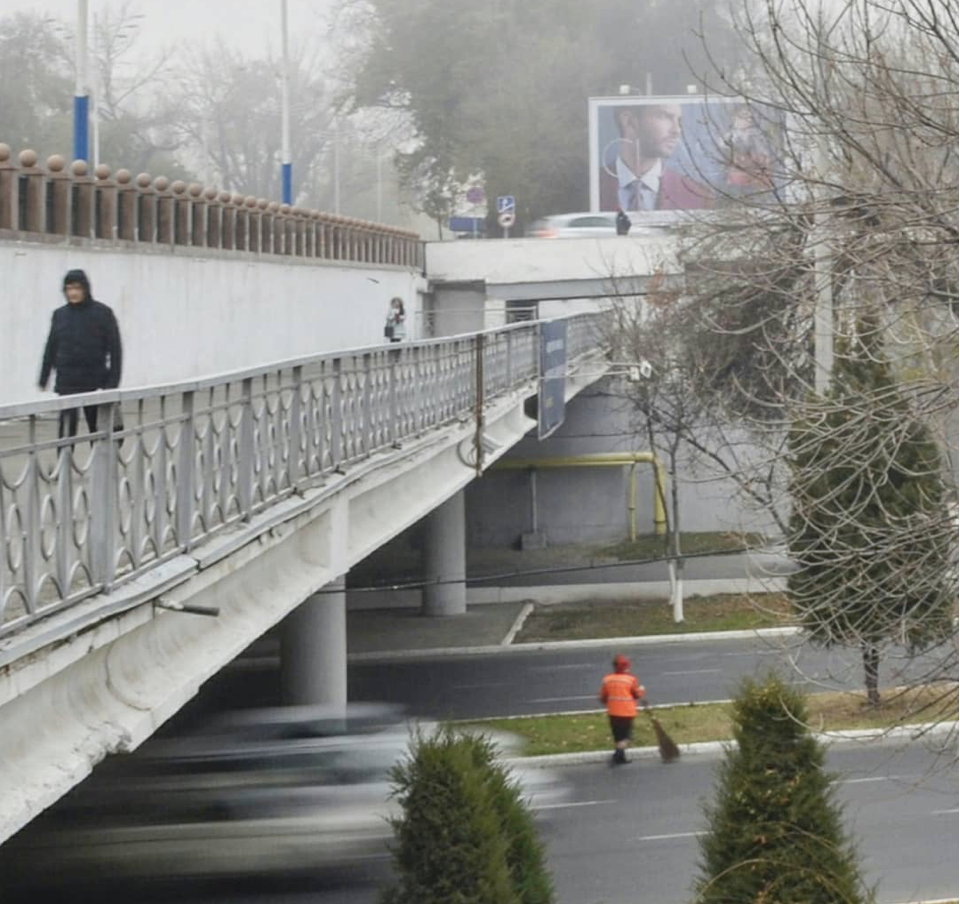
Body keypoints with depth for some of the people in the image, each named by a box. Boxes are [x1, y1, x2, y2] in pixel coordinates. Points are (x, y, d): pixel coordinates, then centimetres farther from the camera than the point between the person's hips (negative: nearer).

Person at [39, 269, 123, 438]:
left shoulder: (103, 313, -4)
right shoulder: (60, 315, 5)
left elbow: (115, 349, -4)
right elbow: (51, 349, 11)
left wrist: (113, 381, -10)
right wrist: (43, 379, 9)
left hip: (96, 382, -1)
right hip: (67, 383, 1)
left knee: (98, 426, 10)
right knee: (67, 427, -10)